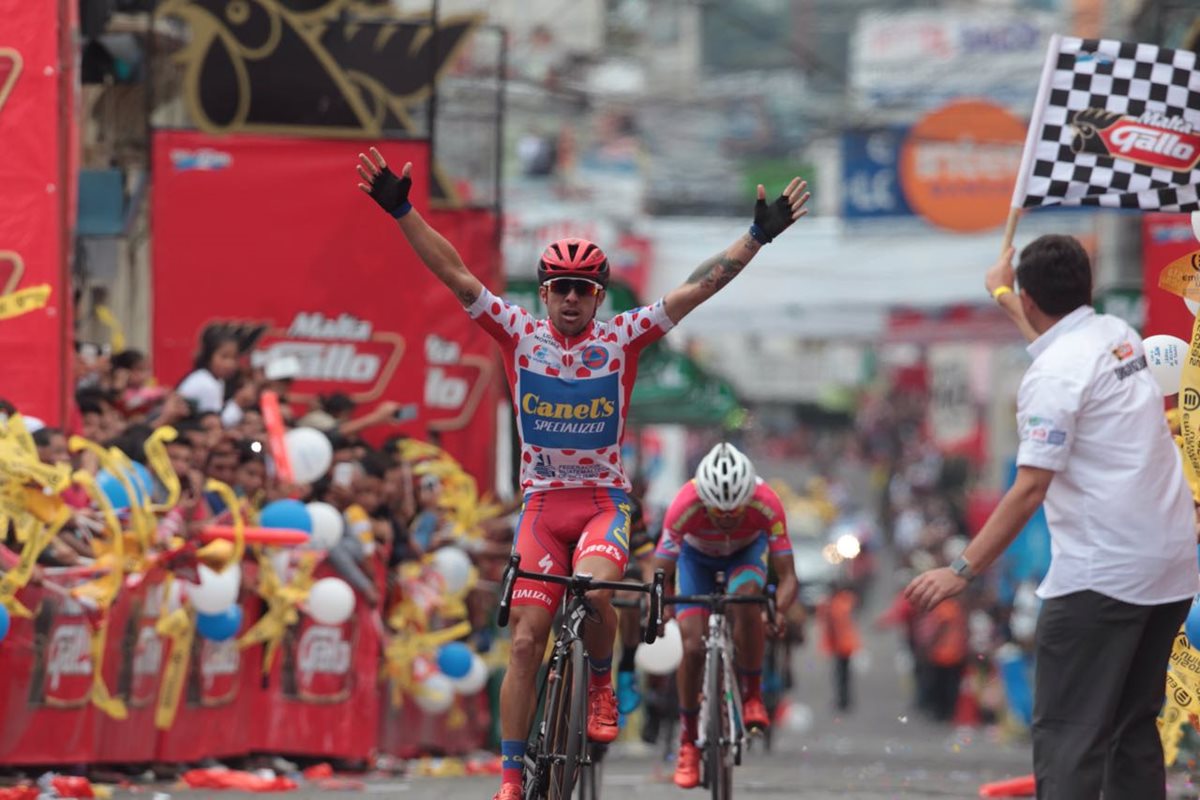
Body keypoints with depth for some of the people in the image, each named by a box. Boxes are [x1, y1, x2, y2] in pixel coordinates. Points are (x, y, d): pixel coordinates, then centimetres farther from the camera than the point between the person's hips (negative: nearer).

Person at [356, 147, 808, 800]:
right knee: (526, 641, -5)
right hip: (542, 502, 1)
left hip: (604, 500, -1)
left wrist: (758, 237, -12)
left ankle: (602, 680, -1)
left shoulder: (622, 339, -2)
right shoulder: (520, 334, -1)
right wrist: (402, 212, -14)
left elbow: (695, 289, -6)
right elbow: (455, 275, -6)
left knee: (594, 588, -32)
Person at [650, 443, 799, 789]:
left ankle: (752, 696, -15)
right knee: (693, 648, -14)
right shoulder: (685, 506, -38)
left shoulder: (767, 505, -37)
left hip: (746, 551, 0)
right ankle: (688, 742, 5)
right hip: (697, 555, 0)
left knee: (745, 600, -34)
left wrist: (778, 610, -53)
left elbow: (787, 576, -34)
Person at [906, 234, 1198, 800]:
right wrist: (1001, 292, 53)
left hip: (1102, 575, -8)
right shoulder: (1118, 335, 10)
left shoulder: (1054, 374, -14)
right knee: (1133, 727, 16)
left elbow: (1029, 489, -20)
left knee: (1066, 735, -7)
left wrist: (963, 570, -19)